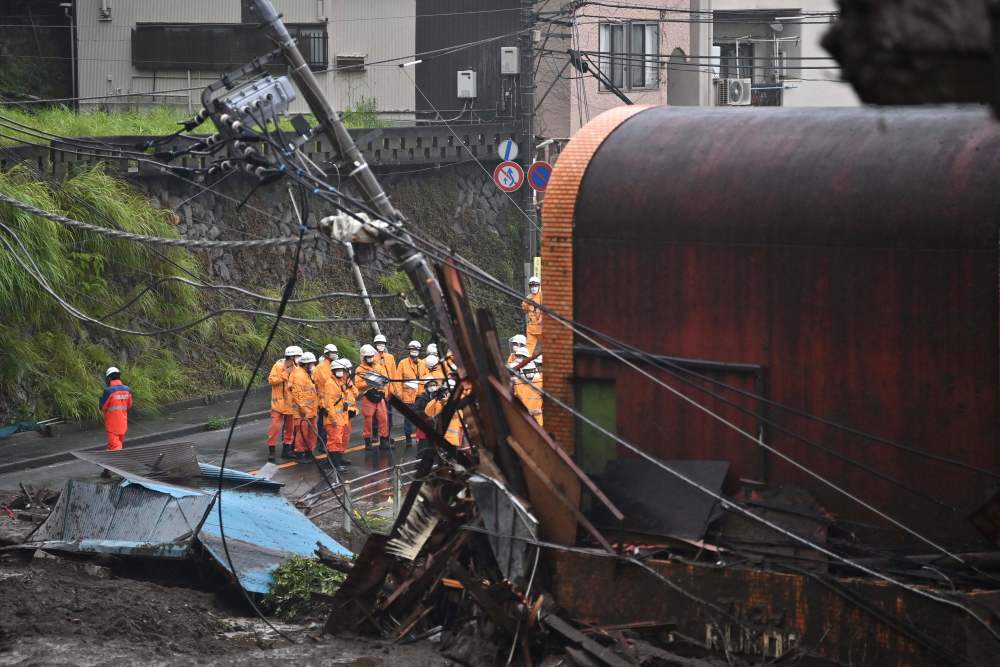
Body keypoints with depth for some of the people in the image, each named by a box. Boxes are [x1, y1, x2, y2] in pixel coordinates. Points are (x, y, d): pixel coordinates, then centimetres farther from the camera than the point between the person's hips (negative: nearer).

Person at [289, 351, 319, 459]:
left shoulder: (309, 374, 18)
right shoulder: (299, 375, -15)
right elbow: (297, 393, -21)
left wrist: (316, 404, 27)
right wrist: (302, 407, -24)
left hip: (311, 409, 10)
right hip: (302, 410, -10)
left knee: (312, 431, 13)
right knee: (302, 431, -8)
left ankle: (309, 451, 21)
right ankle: (299, 453, -4)